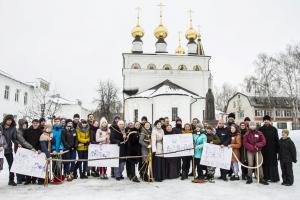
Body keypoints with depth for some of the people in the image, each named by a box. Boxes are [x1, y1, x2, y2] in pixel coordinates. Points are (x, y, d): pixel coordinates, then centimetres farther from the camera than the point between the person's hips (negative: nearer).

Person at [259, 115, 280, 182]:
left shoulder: (274, 129, 2)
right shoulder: (260, 129, 6)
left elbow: (277, 140, 1)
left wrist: (277, 149, -3)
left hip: (272, 149, -1)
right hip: (263, 149, 1)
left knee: (273, 163, 1)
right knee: (265, 163, 6)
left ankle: (274, 177, 10)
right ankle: (266, 177, 15)